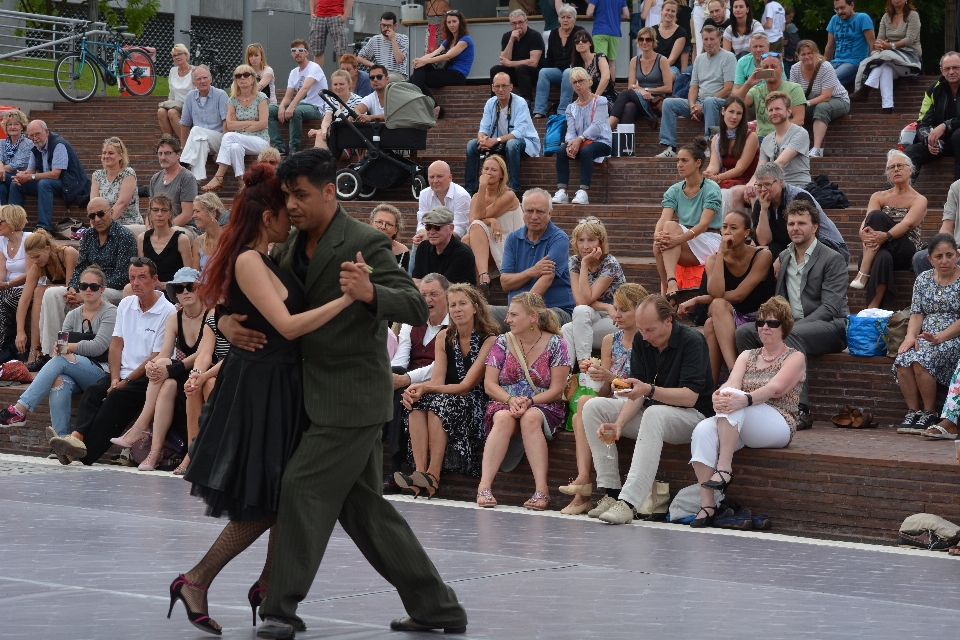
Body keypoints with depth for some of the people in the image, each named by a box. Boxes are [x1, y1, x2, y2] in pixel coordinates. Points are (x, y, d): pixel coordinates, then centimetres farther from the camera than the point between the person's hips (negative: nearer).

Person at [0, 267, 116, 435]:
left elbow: (99, 346, -12)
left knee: (61, 359, -30)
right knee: (60, 382, -33)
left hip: (101, 372, -4)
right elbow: (62, 346, 6)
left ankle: (19, 410, -36)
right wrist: (58, 348, -18)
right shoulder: (73, 315, 17)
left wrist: (69, 347, -17)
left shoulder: (110, 312, 1)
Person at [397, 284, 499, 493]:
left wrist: (425, 388, -24)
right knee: (417, 403, -26)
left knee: (440, 403, -33)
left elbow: (466, 386, -14)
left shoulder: (489, 340, -9)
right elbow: (437, 380, -1)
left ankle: (433, 476, -37)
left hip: (476, 406, -5)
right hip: (449, 400, 5)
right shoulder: (444, 337, 9)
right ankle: (420, 472, -38)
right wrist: (419, 389, -25)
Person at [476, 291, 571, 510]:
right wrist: (511, 400, -17)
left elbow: (556, 390, -6)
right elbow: (489, 383, 2)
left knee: (530, 418, -37)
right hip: (504, 403, 2)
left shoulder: (555, 344, -1)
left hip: (544, 407, -2)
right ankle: (484, 486, -43)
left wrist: (529, 401, -21)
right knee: (504, 418, -34)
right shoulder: (502, 342, 7)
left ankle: (541, 490, -42)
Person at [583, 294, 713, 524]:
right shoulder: (641, 341, 1)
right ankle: (611, 493, -15)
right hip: (651, 410, 7)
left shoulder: (692, 341, -18)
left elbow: (690, 397, -25)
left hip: (692, 416, -7)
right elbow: (637, 393, -2)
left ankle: (629, 501, -45)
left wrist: (650, 390, -37)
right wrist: (619, 424, -19)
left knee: (655, 414, -39)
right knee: (593, 407, -8)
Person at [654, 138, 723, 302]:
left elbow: (703, 224, -21)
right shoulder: (674, 191, 7)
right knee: (658, 247, -31)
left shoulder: (711, 189, -8)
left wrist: (679, 239, -38)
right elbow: (663, 219, -8)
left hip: (709, 243, -4)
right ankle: (668, 289, -32)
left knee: (671, 226, -33)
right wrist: (657, 235, -33)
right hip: (687, 248, 5)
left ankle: (671, 284, -48)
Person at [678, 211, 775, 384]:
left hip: (758, 322, -4)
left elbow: (738, 295, -16)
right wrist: (721, 252, -16)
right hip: (725, 322, 4)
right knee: (714, 315, -33)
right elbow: (716, 293, -19)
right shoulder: (714, 259, 2)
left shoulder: (762, 256, -9)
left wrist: (696, 300, -13)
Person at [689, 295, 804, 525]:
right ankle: (707, 505, -33)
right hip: (740, 428, 5)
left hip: (778, 427, -5)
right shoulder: (747, 356, 22)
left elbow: (775, 389, -14)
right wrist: (718, 397, -25)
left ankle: (724, 468, -36)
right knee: (703, 430, -29)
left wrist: (745, 399, -34)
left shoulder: (795, 358, 6)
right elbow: (731, 383, 1)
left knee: (733, 396, -32)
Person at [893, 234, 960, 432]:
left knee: (921, 360, -32)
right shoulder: (923, 279, 13)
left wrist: (939, 338, -21)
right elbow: (916, 314, 9)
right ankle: (913, 411, -17)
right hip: (925, 339, 5)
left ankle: (929, 414, -18)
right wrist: (911, 336, -11)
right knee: (902, 362, -26)